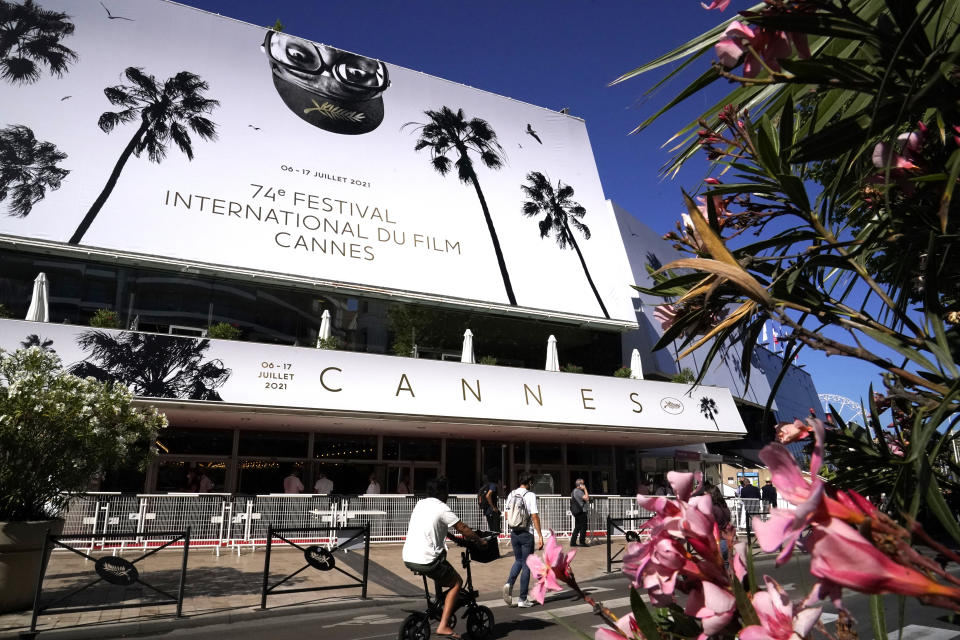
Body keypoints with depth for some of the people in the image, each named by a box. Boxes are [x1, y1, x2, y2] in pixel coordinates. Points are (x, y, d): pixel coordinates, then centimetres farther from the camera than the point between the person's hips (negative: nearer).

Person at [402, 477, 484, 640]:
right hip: (427, 560, -8)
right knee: (456, 582, 11)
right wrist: (480, 541, 11)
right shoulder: (442, 508, -8)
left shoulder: (420, 504, 14)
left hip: (408, 559, 8)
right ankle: (443, 626, 3)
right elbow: (464, 529, -5)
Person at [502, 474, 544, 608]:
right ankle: (523, 599, 10)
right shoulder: (530, 495, -12)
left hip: (514, 533, 5)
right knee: (526, 565, 5)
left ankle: (509, 583, -3)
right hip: (527, 534, -5)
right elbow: (535, 516, -15)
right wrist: (540, 536, -11)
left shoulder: (511, 494, 5)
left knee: (518, 561, 21)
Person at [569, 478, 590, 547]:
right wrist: (585, 489, -15)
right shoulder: (578, 491, -15)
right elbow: (586, 498, -21)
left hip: (577, 512, 10)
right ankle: (582, 542, 1)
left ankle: (573, 542, 14)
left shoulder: (574, 491, 18)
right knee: (583, 527, -3)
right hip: (581, 512, -10)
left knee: (577, 528, 13)